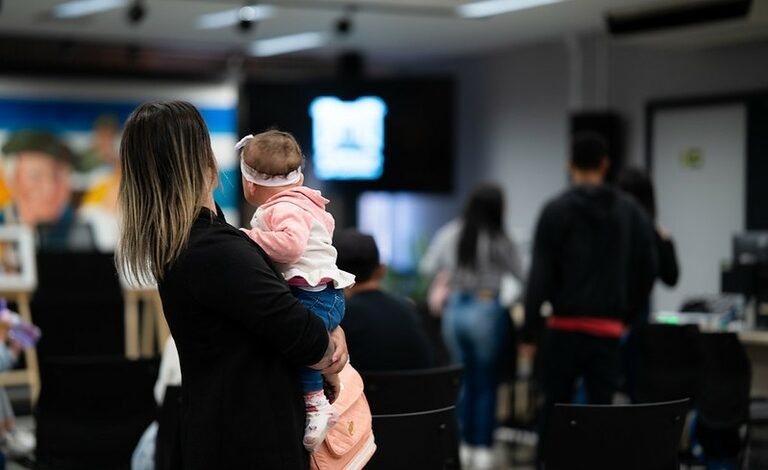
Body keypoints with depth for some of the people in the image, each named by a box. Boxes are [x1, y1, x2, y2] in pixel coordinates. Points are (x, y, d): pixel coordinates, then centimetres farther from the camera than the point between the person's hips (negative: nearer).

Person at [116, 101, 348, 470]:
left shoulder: (175, 244, 4)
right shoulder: (215, 251, -27)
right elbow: (299, 334, -24)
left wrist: (330, 330, 0)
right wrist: (329, 352, -3)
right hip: (251, 438, -9)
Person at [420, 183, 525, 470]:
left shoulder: (449, 234, -1)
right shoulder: (499, 241, -11)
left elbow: (428, 268, 6)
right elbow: (519, 276, -1)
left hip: (454, 310, 4)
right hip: (486, 311, -4)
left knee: (464, 380, 15)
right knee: (486, 383, 5)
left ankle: (463, 445, 18)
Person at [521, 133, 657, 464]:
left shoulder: (556, 210, -4)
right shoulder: (631, 211, 7)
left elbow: (541, 275, -7)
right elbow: (647, 270, 6)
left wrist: (529, 332, -3)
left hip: (564, 327, -2)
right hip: (608, 330, 2)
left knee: (555, 407, 9)